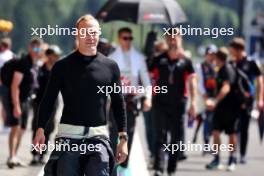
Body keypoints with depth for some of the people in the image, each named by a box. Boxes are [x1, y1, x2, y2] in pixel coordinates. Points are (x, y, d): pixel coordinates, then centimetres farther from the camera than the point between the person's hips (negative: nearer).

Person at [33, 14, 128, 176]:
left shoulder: (110, 66, 8)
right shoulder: (63, 66, 4)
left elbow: (118, 103, 11)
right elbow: (48, 100, 5)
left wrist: (123, 137, 6)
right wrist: (41, 129, -5)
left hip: (98, 136, 1)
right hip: (68, 135, -1)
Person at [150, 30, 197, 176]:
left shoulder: (185, 61, 3)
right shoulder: (159, 60, 4)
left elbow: (192, 81, -2)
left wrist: (193, 102, -12)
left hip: (178, 104, 1)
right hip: (160, 103, -1)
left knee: (177, 138, 6)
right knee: (161, 137, -7)